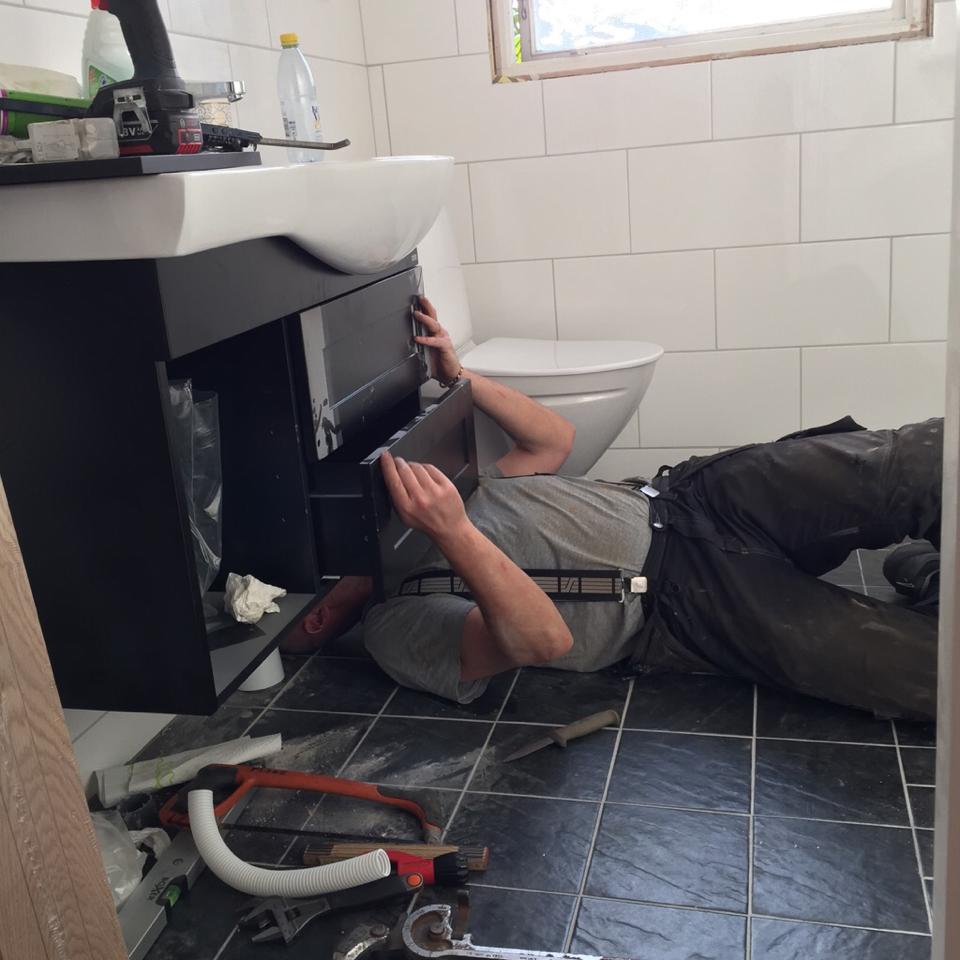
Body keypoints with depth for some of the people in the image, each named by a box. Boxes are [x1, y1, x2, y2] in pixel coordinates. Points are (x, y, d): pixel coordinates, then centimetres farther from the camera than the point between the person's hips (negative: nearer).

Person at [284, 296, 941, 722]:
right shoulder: (397, 628, -6)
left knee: (921, 462, -13)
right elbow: (544, 638, -21)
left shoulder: (444, 503, 17)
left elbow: (554, 439, 19)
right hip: (678, 609, -6)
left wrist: (459, 376, 7)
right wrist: (455, 534, -33)